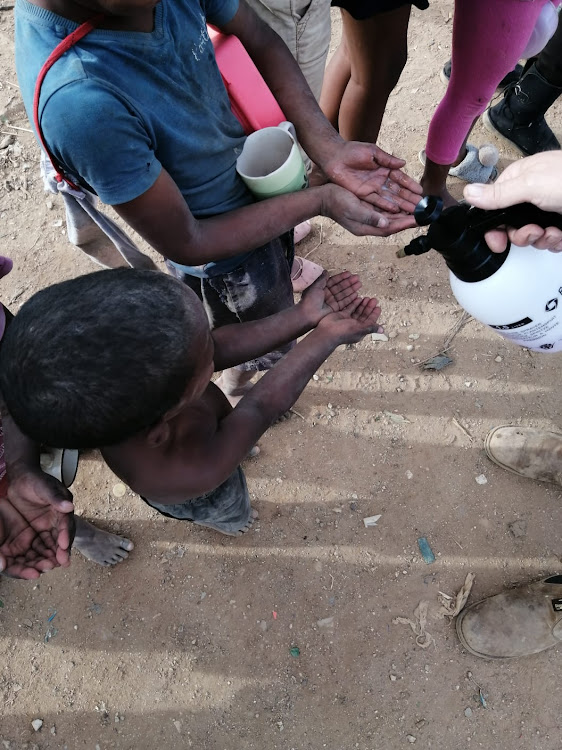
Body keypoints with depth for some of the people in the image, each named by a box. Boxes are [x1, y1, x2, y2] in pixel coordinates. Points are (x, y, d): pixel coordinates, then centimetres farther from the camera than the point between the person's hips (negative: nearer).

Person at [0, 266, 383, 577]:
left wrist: (303, 316, -28)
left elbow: (221, 345, -28)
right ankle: (220, 523, 68)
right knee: (233, 514, 32)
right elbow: (261, 406, -35)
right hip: (202, 497, -3)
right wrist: (327, 337, -24)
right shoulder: (199, 471, -51)